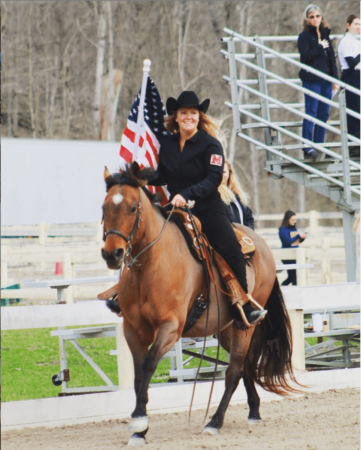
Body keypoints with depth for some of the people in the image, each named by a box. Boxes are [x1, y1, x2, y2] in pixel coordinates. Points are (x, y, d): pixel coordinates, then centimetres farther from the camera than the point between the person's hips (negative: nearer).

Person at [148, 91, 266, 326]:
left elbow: (214, 179, -17)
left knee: (231, 250, -20)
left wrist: (187, 194, -30)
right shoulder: (168, 144, 9)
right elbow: (163, 176, 18)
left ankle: (244, 309, -13)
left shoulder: (210, 145, -6)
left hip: (208, 209, -5)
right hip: (177, 209, 5)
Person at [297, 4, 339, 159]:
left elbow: (332, 57, 18)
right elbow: (305, 56, -16)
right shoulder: (305, 36, -3)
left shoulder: (325, 34, 15)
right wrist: (320, 48, -10)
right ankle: (307, 148, -7)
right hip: (311, 80, -6)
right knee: (311, 113, -8)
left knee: (323, 114, 6)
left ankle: (319, 145, 12)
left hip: (326, 80, 6)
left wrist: (335, 78, 13)